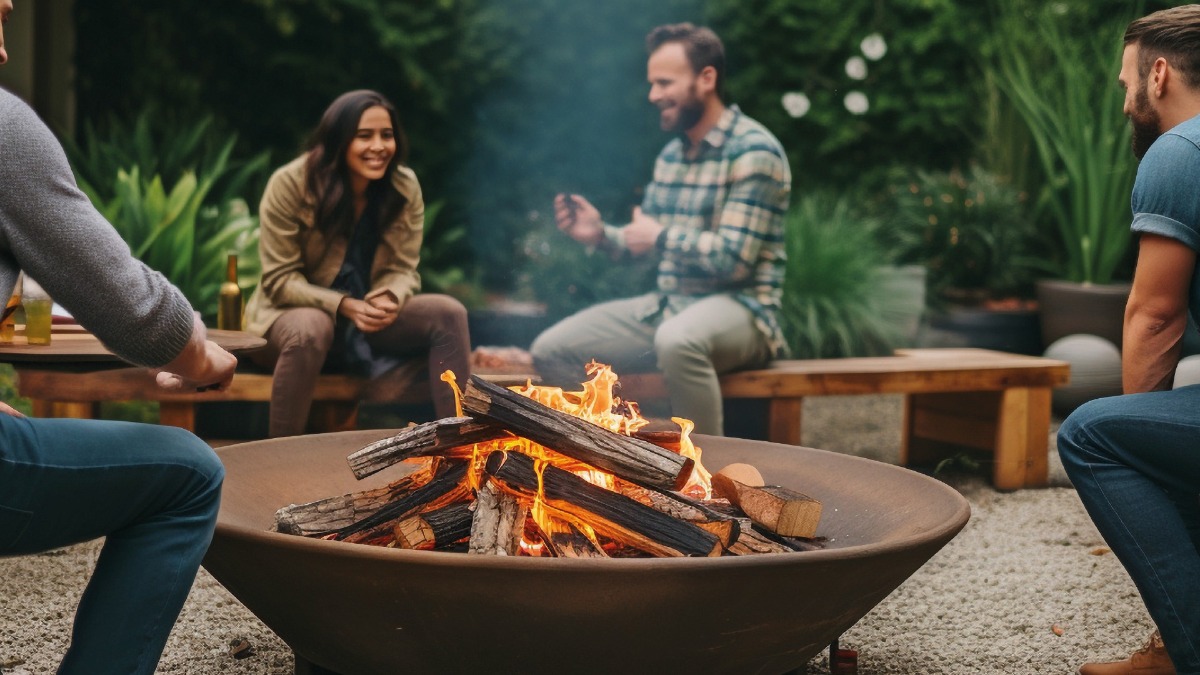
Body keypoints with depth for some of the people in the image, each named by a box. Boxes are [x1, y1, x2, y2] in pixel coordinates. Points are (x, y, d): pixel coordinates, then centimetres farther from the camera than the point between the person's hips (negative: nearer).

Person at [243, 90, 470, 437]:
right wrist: (344, 305, -29)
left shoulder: (405, 188, -4)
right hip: (293, 313, -4)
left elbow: (402, 270, -1)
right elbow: (280, 280, -14)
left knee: (448, 313, -19)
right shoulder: (290, 185, -15)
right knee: (310, 329, -40)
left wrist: (389, 299, -27)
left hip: (371, 317, 4)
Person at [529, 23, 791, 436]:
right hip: (666, 306, 8)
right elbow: (648, 243, 22)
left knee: (676, 341, -42)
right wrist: (600, 234, 2)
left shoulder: (754, 151, -12)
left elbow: (733, 259, -20)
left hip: (739, 309, -8)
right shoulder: (671, 154, 14)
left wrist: (660, 236, -9)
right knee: (552, 351, -3)